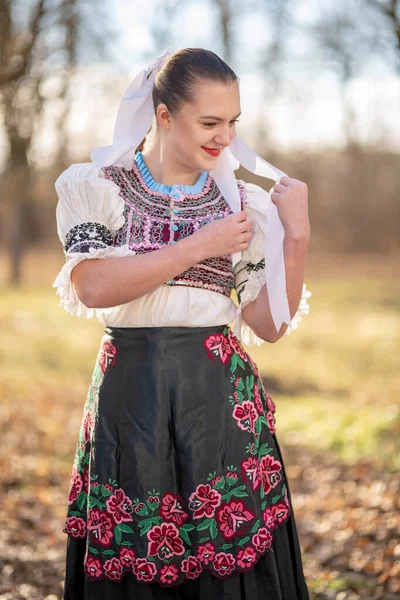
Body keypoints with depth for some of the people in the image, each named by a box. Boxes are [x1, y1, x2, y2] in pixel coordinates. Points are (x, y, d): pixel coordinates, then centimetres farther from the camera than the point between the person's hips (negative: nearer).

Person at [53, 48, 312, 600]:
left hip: (223, 404, 1)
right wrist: (200, 247, -12)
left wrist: (297, 238, -7)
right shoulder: (96, 188, 2)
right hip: (130, 402, -1)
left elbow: (270, 325, 4)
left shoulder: (244, 204, 8)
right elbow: (92, 287, -14)